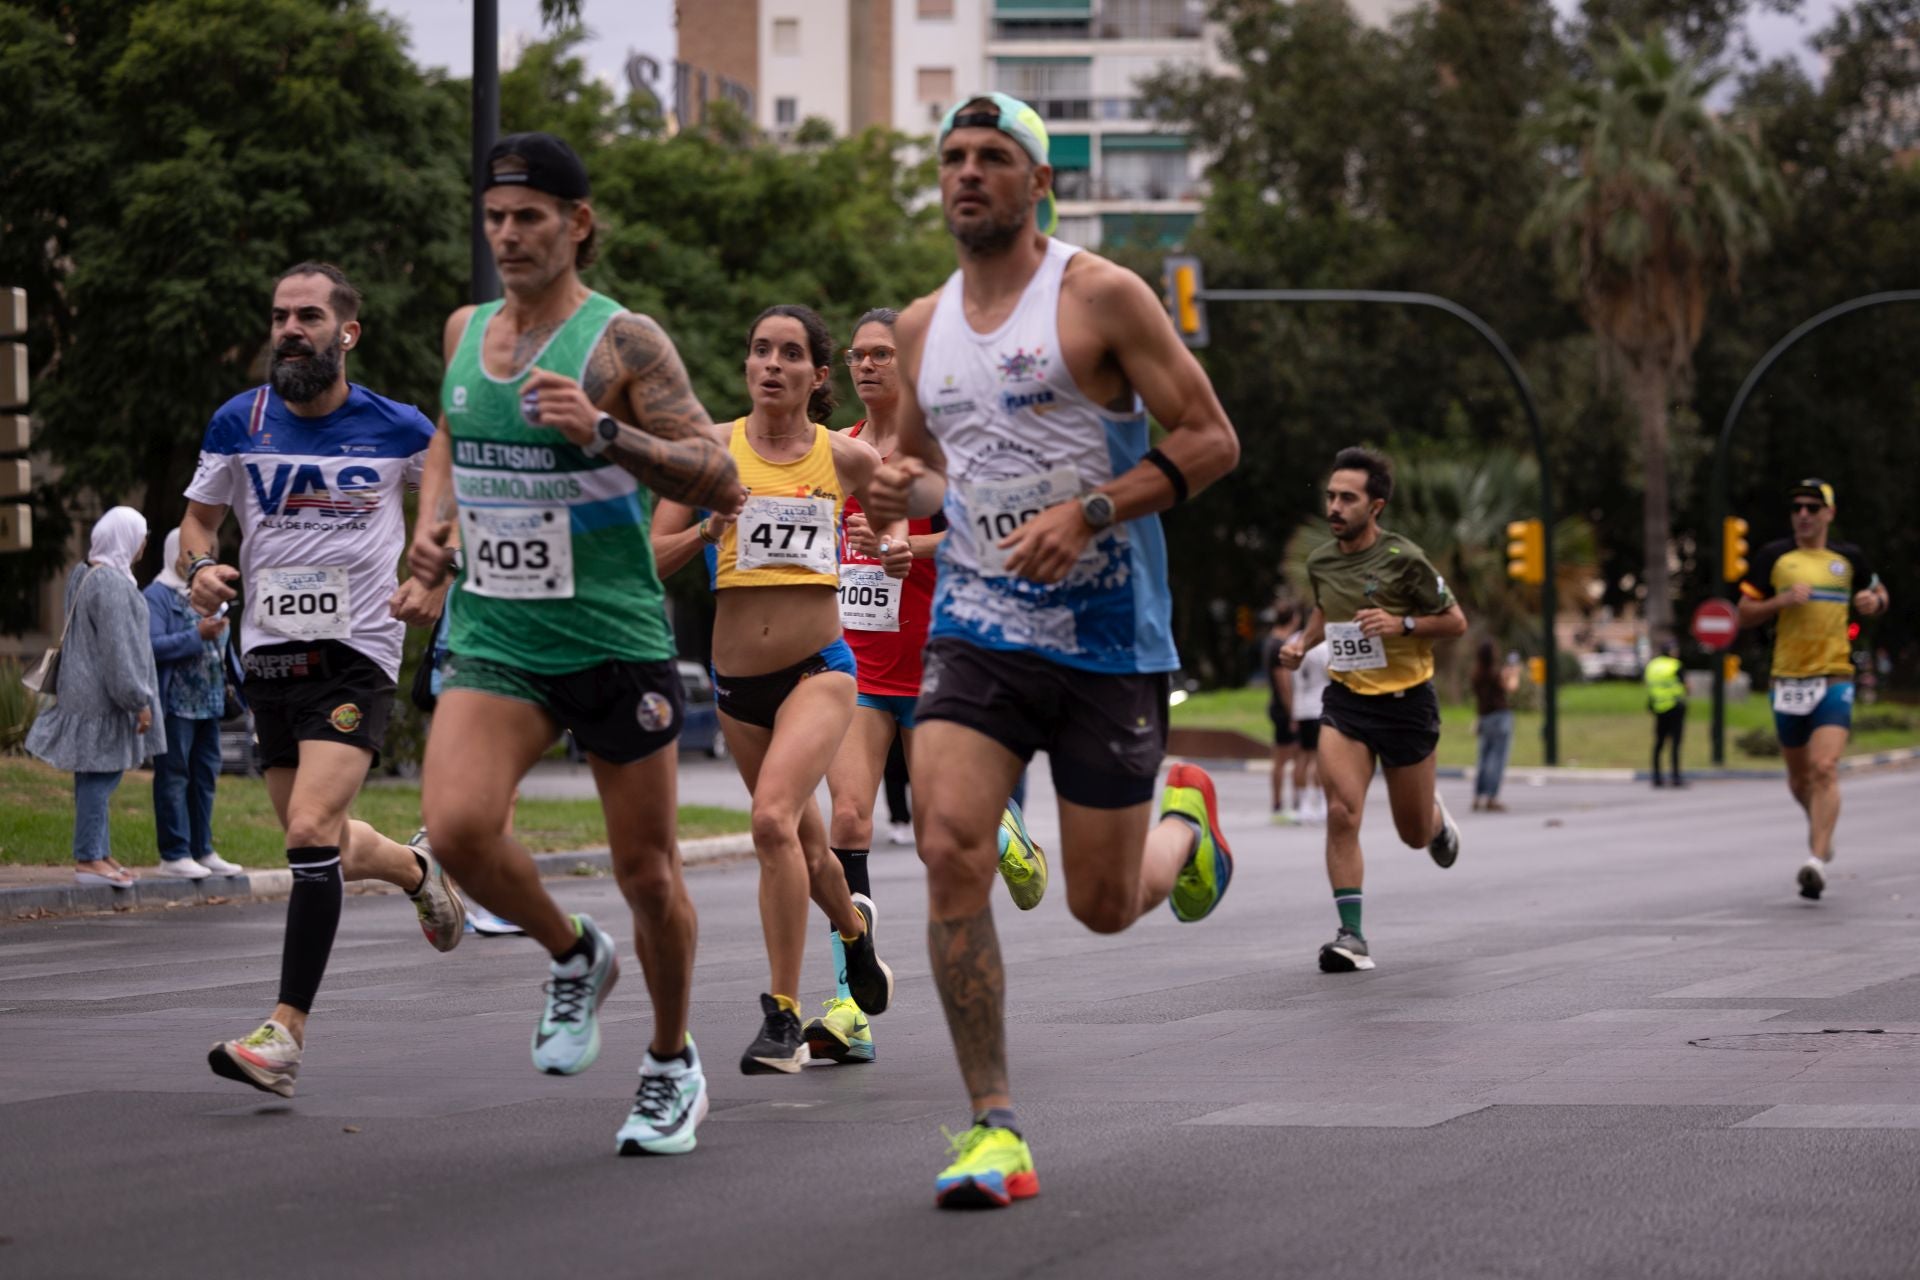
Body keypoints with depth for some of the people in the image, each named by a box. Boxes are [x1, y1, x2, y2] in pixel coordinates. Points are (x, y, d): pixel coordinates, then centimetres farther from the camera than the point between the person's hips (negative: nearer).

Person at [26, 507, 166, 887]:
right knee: (100, 771, -7)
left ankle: (97, 853, 19)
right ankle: (89, 859, -5)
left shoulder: (82, 575, 13)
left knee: (95, 773, 13)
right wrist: (139, 701, -17)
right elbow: (117, 648, -21)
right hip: (102, 696, -10)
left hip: (85, 693, 10)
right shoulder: (112, 584, -18)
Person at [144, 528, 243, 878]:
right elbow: (152, 646, -18)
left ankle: (202, 850, 16)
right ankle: (174, 855, -4)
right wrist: (198, 635, -21)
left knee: (205, 777, 10)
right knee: (173, 778, -5)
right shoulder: (156, 596, -6)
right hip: (175, 702, -8)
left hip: (208, 702, 8)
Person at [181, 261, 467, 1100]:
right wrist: (202, 567, -8)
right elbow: (200, 518, 14)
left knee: (311, 832, -21)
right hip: (269, 653, 4)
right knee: (324, 849, 13)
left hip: (356, 653, -4)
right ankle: (419, 872, 48)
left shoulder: (397, 430, -2)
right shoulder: (239, 423, 3)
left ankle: (287, 1031, -19)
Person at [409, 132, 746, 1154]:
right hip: (493, 640, 4)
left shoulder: (622, 341, -8)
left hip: (616, 639, -3)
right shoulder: (465, 330, 8)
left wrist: (606, 433, -27)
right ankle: (573, 957, 9)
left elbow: (719, 478, -14)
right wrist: (432, 522, 9)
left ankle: (673, 1064, 30)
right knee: (457, 824, -21)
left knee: (646, 868, 6)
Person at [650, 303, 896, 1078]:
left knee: (773, 818, -26)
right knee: (803, 847, 17)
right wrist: (708, 528, -21)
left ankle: (783, 1016, -20)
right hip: (737, 680, 3)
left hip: (819, 671, -3)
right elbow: (653, 560, -3)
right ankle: (853, 925, 52)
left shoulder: (846, 457, -1)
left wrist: (898, 541, -1)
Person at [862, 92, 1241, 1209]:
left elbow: (1212, 441, -8)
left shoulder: (1101, 297, -7)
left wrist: (1089, 512, -21)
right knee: (950, 852, -18)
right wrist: (905, 489, 0)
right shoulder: (924, 326, 10)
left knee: (1105, 905, 4)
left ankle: (1184, 820, 42)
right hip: (978, 629, 4)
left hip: (1110, 636, -4)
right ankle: (996, 1131, -12)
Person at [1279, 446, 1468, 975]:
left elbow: (1455, 621, -5)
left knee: (1415, 834, 10)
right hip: (1346, 699, 3)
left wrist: (1401, 624, -21)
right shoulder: (1320, 561, 2)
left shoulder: (1403, 559, -13)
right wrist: (1303, 641, 5)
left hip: (1406, 700, -3)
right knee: (1341, 813, -19)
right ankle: (1351, 935, -17)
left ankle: (1437, 817, 49)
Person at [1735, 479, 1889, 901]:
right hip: (1787, 679, 1)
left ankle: (1816, 860, -24)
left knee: (1824, 768, -19)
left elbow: (1878, 593, 22)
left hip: (1834, 678, -1)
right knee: (1799, 777, 11)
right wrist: (1782, 600, -14)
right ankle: (1820, 825, 44)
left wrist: (1875, 601, -2)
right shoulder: (1773, 557, 3)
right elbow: (1745, 614, 4)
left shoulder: (1849, 557, 6)